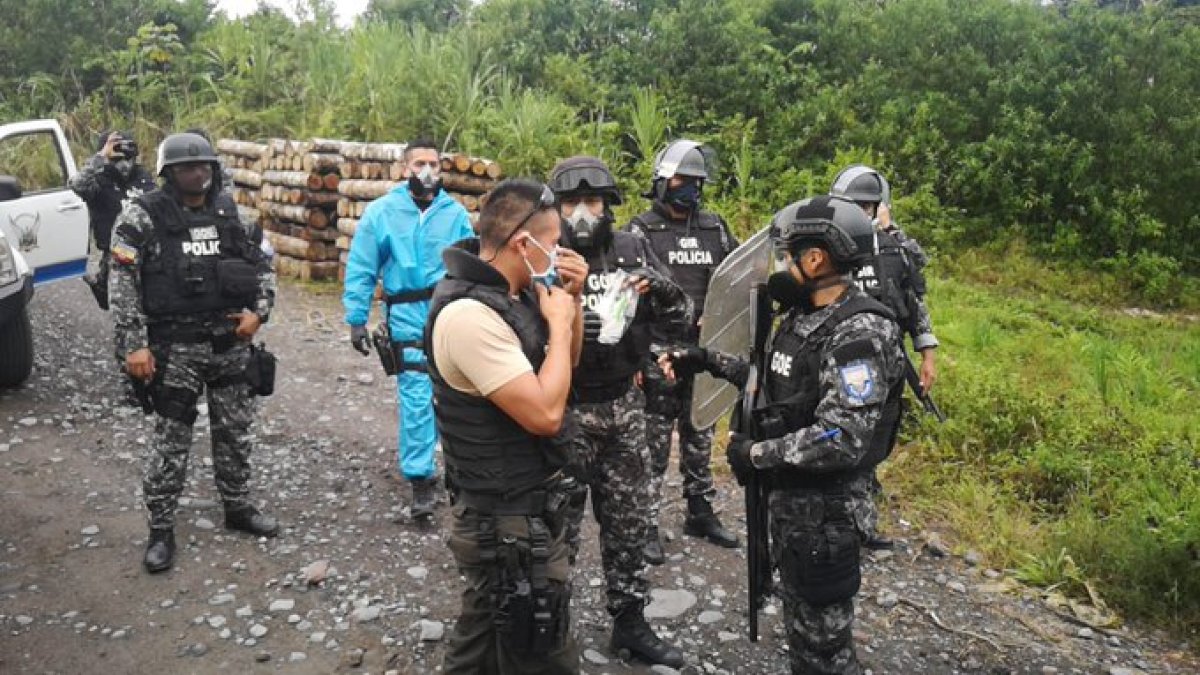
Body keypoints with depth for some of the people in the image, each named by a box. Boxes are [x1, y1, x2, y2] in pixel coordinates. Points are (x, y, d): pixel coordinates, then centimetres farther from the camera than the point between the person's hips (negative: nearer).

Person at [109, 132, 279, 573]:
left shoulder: (230, 214, 6)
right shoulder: (142, 216, -7)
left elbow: (262, 268, 13)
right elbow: (122, 285, -9)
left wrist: (259, 312, -3)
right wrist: (133, 345, -15)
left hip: (231, 343, 4)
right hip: (176, 347, -4)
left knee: (235, 430, 13)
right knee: (171, 439, 2)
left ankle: (238, 507, 30)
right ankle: (161, 529, 16)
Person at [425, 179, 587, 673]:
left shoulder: (511, 294, 3)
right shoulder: (469, 314, -27)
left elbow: (564, 363, 16)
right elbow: (545, 414, -29)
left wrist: (571, 299, 0)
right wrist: (558, 321, -17)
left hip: (512, 508, 10)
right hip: (509, 523, -10)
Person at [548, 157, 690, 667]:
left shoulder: (632, 249, 0)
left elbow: (681, 318, 0)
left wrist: (661, 290, -21)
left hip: (624, 406, 4)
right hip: (564, 410, -4)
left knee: (627, 520, 16)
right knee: (559, 526, 8)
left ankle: (630, 623, 33)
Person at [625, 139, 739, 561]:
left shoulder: (714, 228, 9)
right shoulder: (641, 231, -5)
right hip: (658, 353, -5)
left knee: (700, 438, 16)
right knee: (653, 443, 3)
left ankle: (700, 513, 31)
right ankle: (647, 524, 14)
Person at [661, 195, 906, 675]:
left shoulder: (859, 333, -24)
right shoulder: (802, 315, 5)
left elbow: (841, 440, -31)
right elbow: (775, 383, 17)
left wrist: (756, 454, -21)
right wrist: (709, 360, 11)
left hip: (825, 512, -9)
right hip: (788, 499, 9)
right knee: (800, 629, 24)